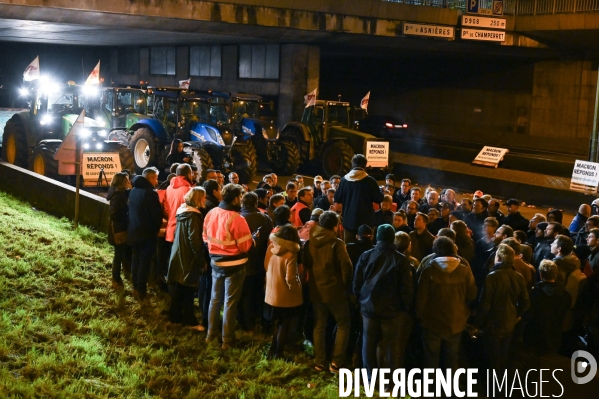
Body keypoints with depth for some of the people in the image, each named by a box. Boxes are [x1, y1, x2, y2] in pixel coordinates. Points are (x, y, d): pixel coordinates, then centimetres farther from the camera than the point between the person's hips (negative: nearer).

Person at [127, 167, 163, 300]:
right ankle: (141, 291, 3)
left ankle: (136, 287, 22)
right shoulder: (150, 193, -18)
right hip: (147, 233, -8)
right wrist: (157, 228, 3)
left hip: (134, 232, 8)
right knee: (144, 261, -1)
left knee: (136, 259, 15)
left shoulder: (133, 191, 8)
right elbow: (157, 214, -14)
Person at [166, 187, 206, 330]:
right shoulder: (194, 216, -19)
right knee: (188, 290, 0)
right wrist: (201, 260, -15)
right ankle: (189, 321, 8)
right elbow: (195, 240, -22)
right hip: (189, 258, -8)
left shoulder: (182, 211, 8)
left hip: (177, 255, 8)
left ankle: (175, 316, 25)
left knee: (177, 288, 16)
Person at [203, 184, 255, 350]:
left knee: (215, 298, 20)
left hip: (216, 261, 6)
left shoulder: (211, 214, -3)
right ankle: (227, 340, 13)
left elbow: (206, 237, 8)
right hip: (234, 265, -6)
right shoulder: (237, 219, -23)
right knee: (230, 302, 5)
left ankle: (211, 333, 30)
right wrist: (252, 239, 0)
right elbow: (245, 245, -19)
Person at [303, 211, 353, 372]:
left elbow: (305, 265, 9)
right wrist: (346, 286, -1)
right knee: (343, 325, 9)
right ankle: (336, 363, 4)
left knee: (319, 326, 16)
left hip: (316, 290, 5)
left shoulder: (309, 243, 0)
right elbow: (346, 267, -16)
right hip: (335, 291, -5)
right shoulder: (337, 243, -16)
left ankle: (319, 362, 18)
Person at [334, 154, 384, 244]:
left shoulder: (344, 179, -1)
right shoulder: (369, 180, -9)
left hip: (349, 220, 3)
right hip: (365, 220, -2)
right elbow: (379, 199, -4)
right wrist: (380, 192, 16)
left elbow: (337, 199, 7)